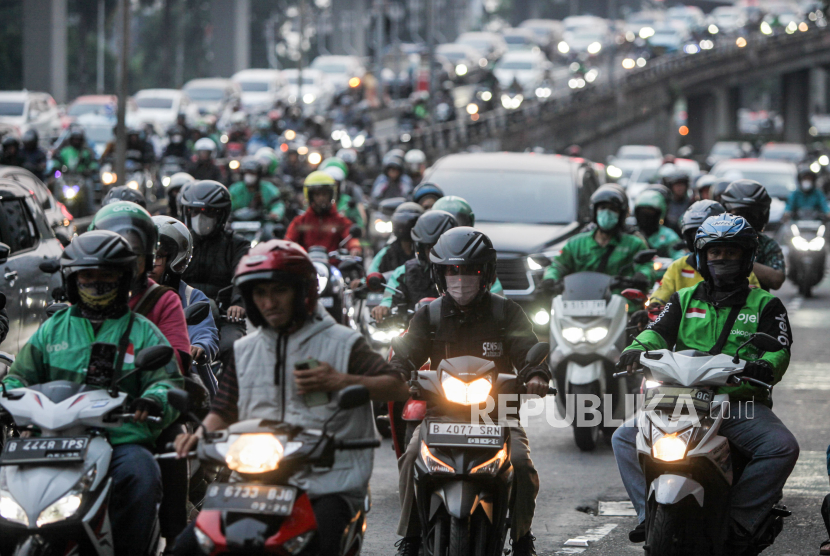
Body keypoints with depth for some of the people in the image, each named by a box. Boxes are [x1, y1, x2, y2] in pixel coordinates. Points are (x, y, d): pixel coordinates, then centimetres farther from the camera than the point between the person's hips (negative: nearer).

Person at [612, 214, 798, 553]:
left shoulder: (765, 305, 12)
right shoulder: (684, 300, 19)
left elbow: (779, 350, -3)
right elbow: (658, 331, 4)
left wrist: (764, 366, -28)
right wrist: (638, 349, -21)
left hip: (742, 403, -2)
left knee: (782, 448, -30)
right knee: (625, 438, -17)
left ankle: (740, 520, -24)